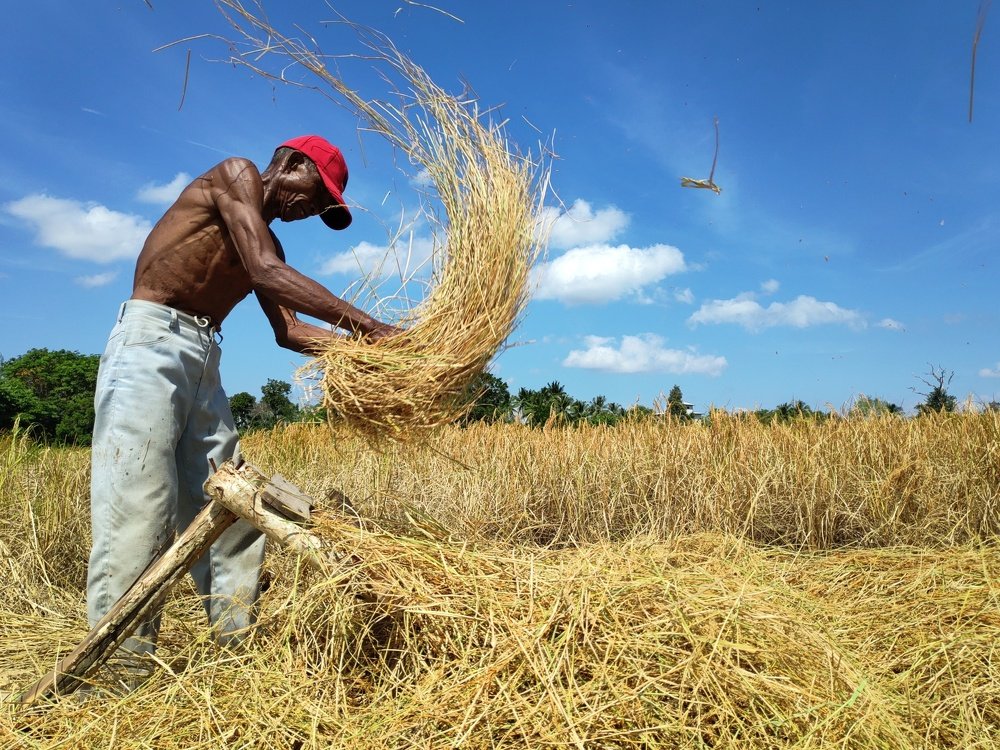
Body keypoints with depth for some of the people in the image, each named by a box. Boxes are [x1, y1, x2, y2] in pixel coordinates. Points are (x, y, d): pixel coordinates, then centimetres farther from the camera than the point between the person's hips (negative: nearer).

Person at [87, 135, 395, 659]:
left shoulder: (268, 242, 22)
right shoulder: (235, 175, -2)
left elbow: (286, 330, 13)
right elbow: (267, 275, -16)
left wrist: (355, 344, 4)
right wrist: (359, 320, -17)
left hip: (203, 361, 9)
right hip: (152, 343, -9)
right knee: (138, 507, -13)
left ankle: (239, 641, 9)